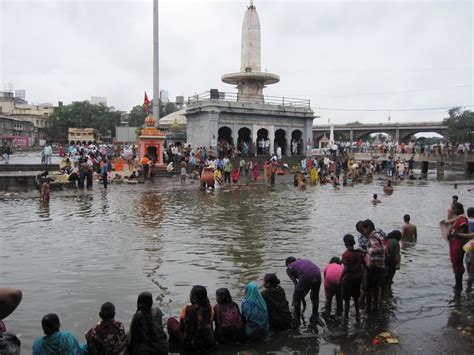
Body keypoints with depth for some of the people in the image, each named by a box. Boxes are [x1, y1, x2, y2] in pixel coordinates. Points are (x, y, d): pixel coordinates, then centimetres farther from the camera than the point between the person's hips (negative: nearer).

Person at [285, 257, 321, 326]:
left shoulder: (289, 267, 22)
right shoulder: (304, 260, 36)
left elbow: (296, 283, 16)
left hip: (306, 276, -5)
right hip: (317, 274, 5)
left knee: (296, 299, 15)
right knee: (315, 297, 31)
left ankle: (296, 321, 19)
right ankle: (315, 317, 41)